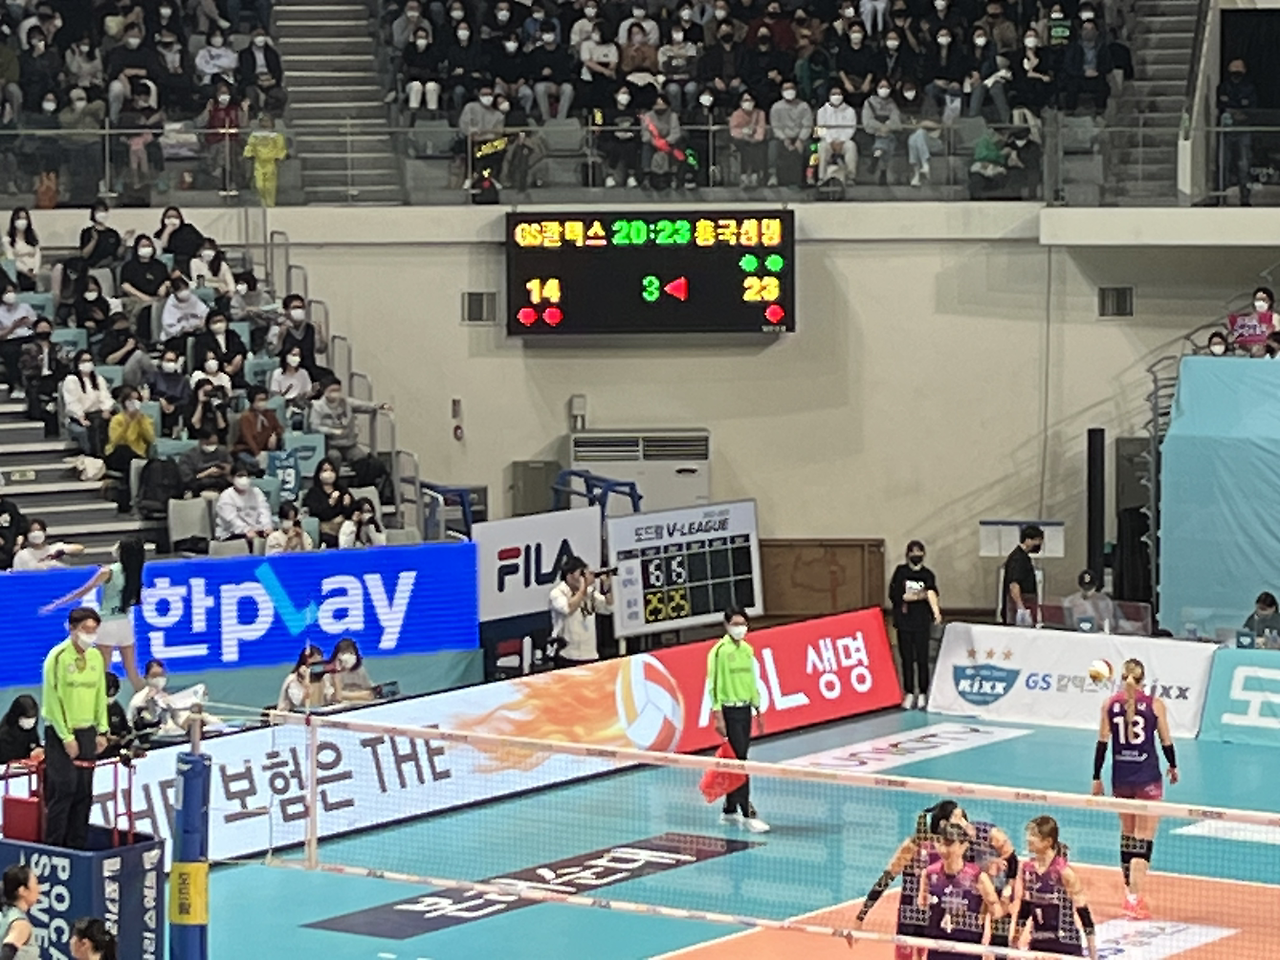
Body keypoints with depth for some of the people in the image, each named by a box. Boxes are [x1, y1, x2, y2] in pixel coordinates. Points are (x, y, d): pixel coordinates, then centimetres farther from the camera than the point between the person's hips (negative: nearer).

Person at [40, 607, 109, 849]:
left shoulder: (96, 656, 7)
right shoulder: (59, 657, -12)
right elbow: (53, 699, -13)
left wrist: (102, 731, 6)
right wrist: (66, 737, -14)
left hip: (87, 731, 6)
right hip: (60, 732, -6)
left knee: (84, 791, 6)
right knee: (63, 789, -8)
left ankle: (77, 845, 13)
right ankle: (53, 846, -1)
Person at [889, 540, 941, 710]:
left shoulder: (927, 575, 1)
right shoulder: (900, 572, 1)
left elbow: (931, 593, -16)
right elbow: (894, 595, -6)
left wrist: (936, 612, -33)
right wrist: (918, 596, -12)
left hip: (922, 623, 0)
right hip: (904, 621, 0)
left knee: (922, 659, 0)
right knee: (907, 658, 5)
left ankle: (922, 693, 11)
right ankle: (909, 693, 14)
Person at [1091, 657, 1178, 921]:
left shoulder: (1110, 705, 0)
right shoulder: (1155, 705, -6)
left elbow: (1102, 743, 1)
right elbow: (1166, 741, 0)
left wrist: (1097, 778, 9)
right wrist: (1173, 767, 18)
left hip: (1120, 778, 3)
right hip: (1148, 780, -3)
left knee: (1127, 835, 19)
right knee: (1144, 840, -4)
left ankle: (1130, 892, 27)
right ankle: (1135, 899, -13)